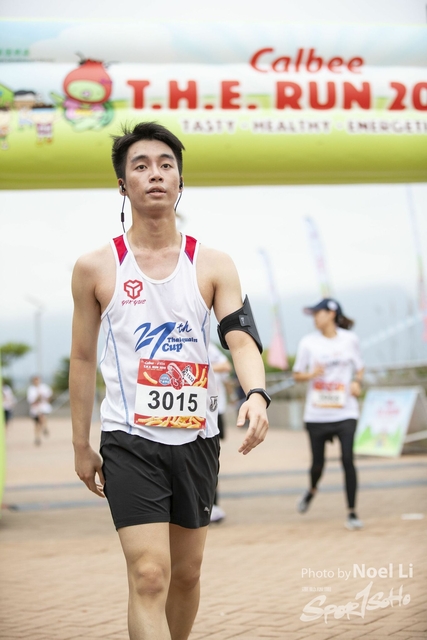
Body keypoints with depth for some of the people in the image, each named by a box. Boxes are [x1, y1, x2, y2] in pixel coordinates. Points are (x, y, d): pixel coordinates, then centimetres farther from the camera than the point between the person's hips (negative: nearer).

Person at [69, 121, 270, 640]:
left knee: (186, 574, 15)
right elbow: (82, 359, 6)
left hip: (196, 437, 3)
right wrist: (81, 447, 7)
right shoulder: (95, 268, -1)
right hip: (130, 441, -3)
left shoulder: (213, 265, 2)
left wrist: (255, 394, -29)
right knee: (149, 575, -15)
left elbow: (241, 337, -8)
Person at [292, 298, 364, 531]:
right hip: (316, 413, 1)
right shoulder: (308, 342, 2)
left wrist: (357, 383, -5)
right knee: (318, 462, 6)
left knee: (347, 459, -12)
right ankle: (312, 490, 42)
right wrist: (312, 374, -14)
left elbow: (359, 368, 16)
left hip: (345, 413, -1)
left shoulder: (350, 339, 3)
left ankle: (352, 513, -2)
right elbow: (297, 374, 7)